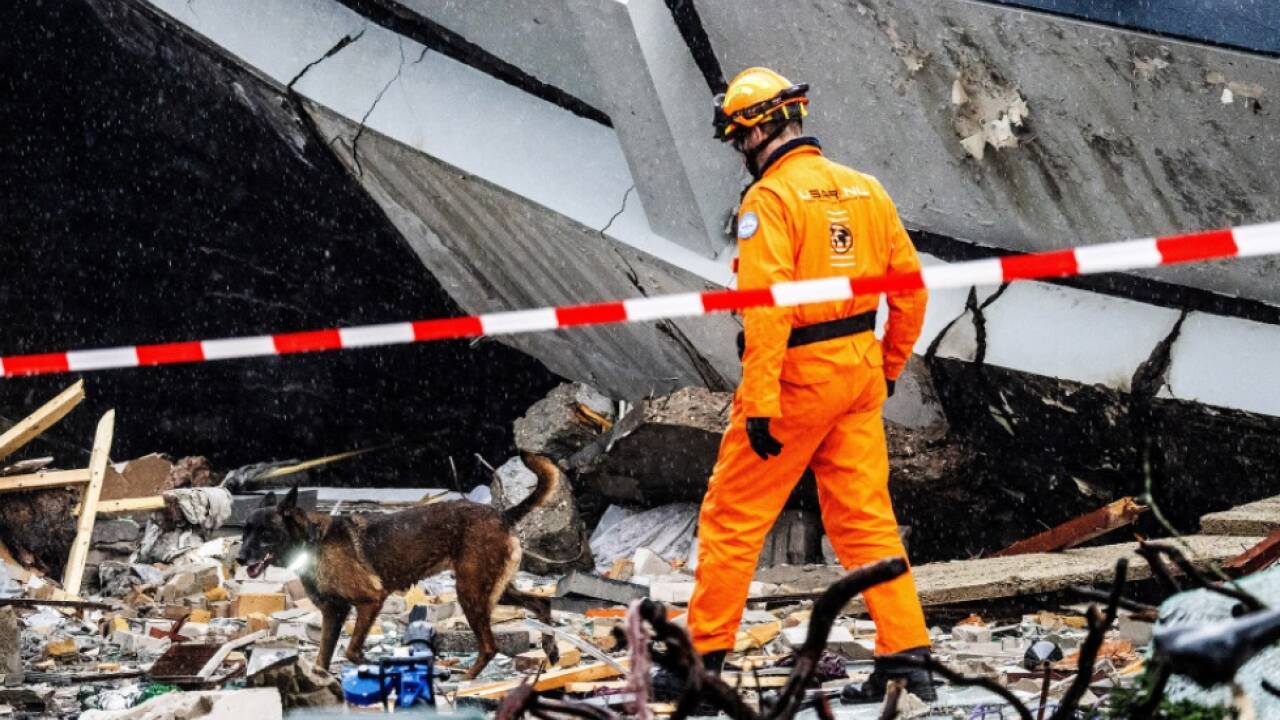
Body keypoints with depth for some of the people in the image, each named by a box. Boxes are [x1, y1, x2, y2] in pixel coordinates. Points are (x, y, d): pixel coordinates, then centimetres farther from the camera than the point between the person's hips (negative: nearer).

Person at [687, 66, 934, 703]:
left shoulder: (770, 198, -13)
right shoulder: (865, 189, 7)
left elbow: (766, 307, -21)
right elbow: (910, 287, 11)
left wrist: (759, 404, -22)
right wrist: (889, 365, 23)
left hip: (797, 375, -6)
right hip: (858, 373, 6)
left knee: (733, 515, 5)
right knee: (866, 518, 10)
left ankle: (704, 655, 11)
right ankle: (906, 655, 7)